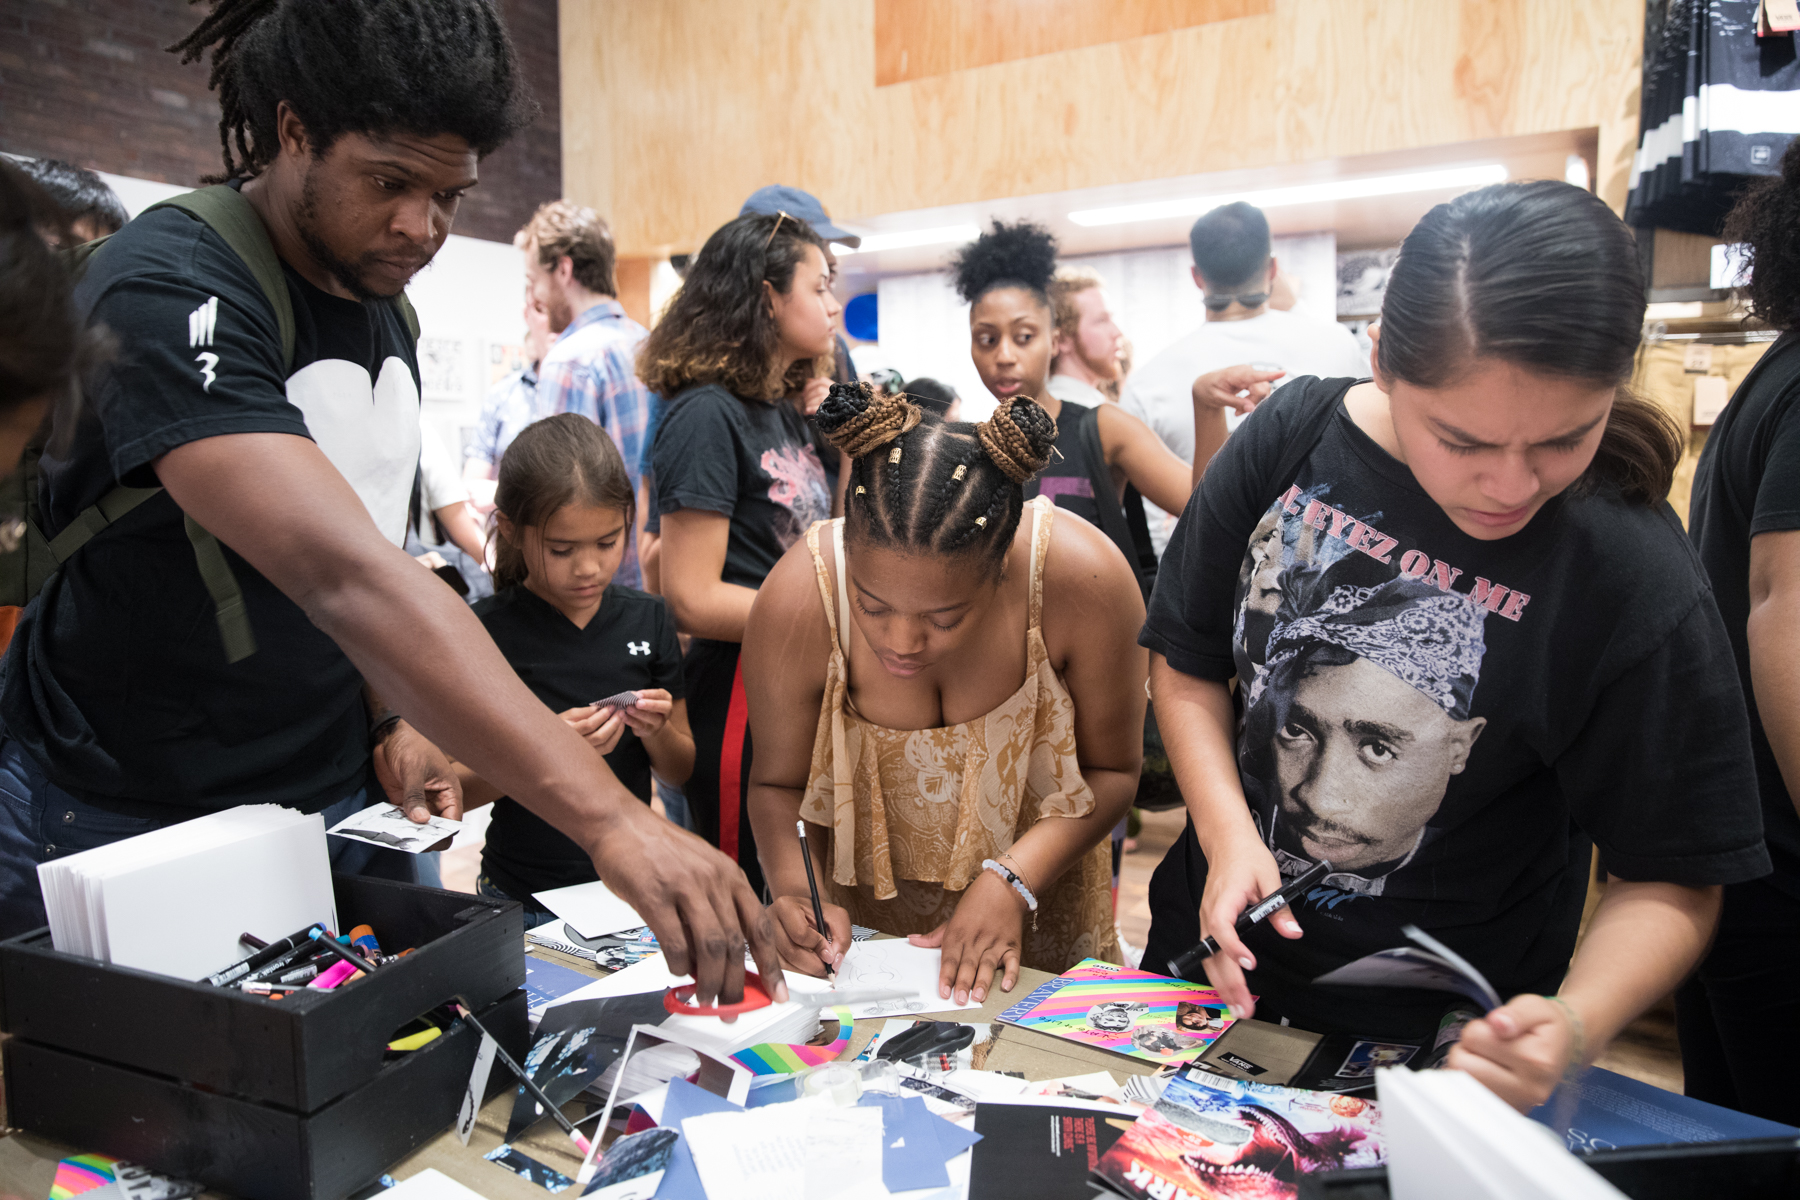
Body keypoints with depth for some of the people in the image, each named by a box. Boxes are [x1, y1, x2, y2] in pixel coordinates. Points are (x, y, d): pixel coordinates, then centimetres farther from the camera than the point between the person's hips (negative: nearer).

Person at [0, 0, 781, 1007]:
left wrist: (394, 719, -3)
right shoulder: (169, 293, -22)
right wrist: (611, 819, -45)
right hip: (125, 829, -6)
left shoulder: (386, 310, 4)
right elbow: (340, 574, -38)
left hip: (339, 804, 7)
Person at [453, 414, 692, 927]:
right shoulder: (485, 631, -8)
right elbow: (453, 788, -5)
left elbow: (682, 771, 8)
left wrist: (656, 733, -11)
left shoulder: (647, 619, 2)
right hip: (526, 900, -2)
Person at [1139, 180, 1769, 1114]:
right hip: (1212, 959, 4)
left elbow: (1668, 880, -13)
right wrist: (1228, 833, -18)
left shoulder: (1638, 589, -22)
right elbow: (1187, 663, -5)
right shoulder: (1291, 439, -14)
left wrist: (1577, 1024, -31)